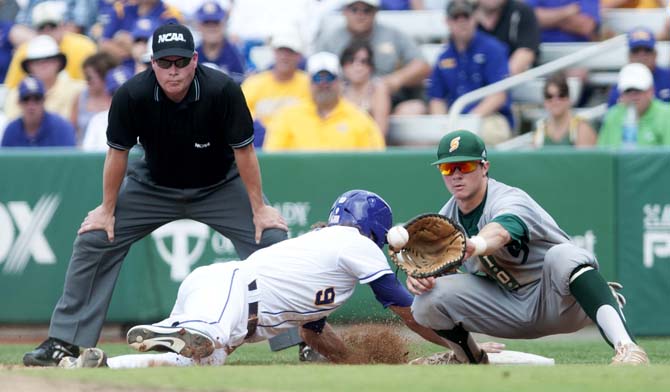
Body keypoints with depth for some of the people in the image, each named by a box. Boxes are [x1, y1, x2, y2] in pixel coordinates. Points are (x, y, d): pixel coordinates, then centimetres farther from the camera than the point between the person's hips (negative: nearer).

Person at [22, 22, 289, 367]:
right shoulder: (131, 96, -27)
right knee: (94, 239, -8)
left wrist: (259, 209, -14)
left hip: (219, 186, -1)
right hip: (153, 185, 1)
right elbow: (117, 153, -12)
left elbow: (244, 151, -19)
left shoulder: (224, 91, -30)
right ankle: (64, 342, 1)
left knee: (271, 238, -17)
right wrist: (108, 210, -5)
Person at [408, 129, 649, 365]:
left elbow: (500, 232, -47)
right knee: (427, 298, -15)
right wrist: (417, 275, -27)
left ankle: (625, 346, -55)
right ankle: (470, 358, 15)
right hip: (510, 309, 6)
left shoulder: (509, 201, -23)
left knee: (562, 256, -41)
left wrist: (475, 246, -72)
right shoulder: (446, 218, 0)